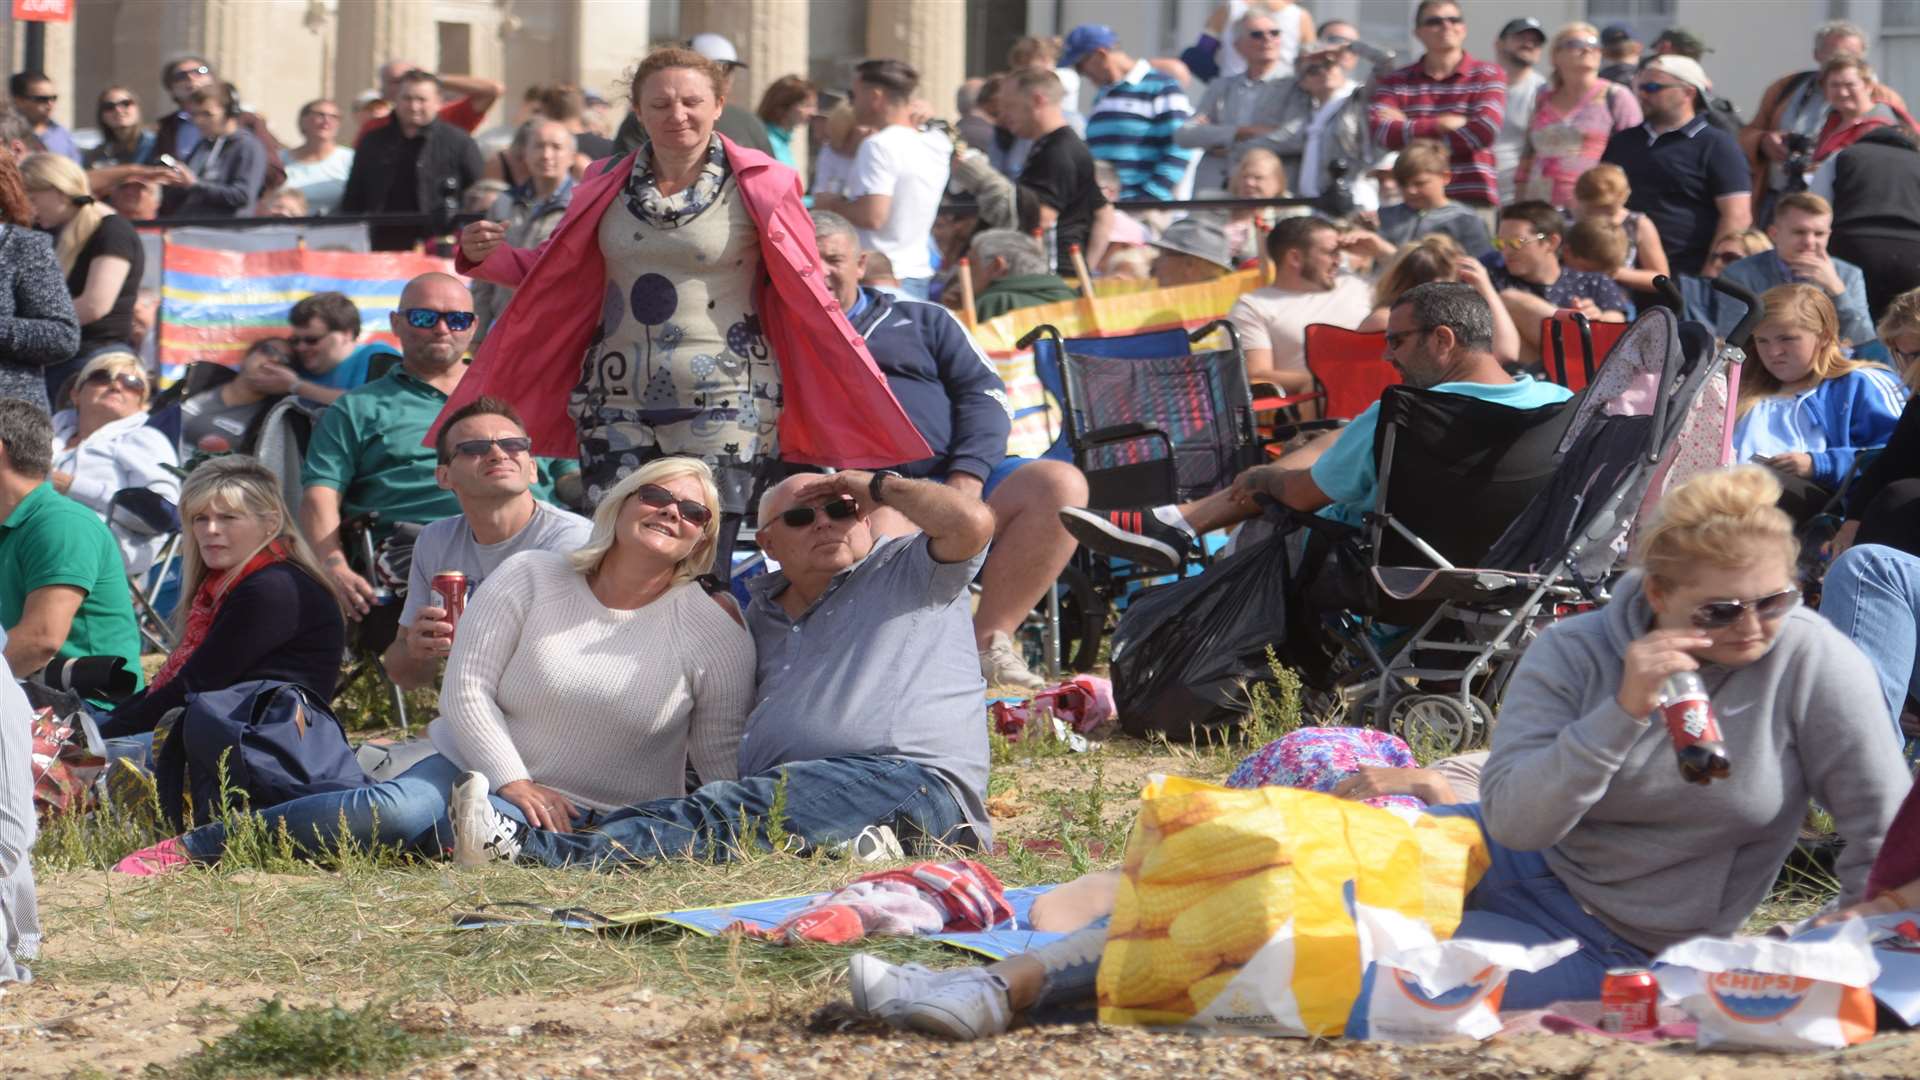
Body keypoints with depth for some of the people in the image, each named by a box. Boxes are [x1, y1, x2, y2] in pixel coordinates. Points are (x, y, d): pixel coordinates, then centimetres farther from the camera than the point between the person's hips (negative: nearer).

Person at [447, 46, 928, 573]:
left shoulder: (759, 187, -2)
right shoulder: (607, 190, 9)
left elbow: (804, 293, 0)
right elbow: (552, 273, 20)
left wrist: (860, 378, -9)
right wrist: (487, 256, 2)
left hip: (722, 405, -4)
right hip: (618, 403, 4)